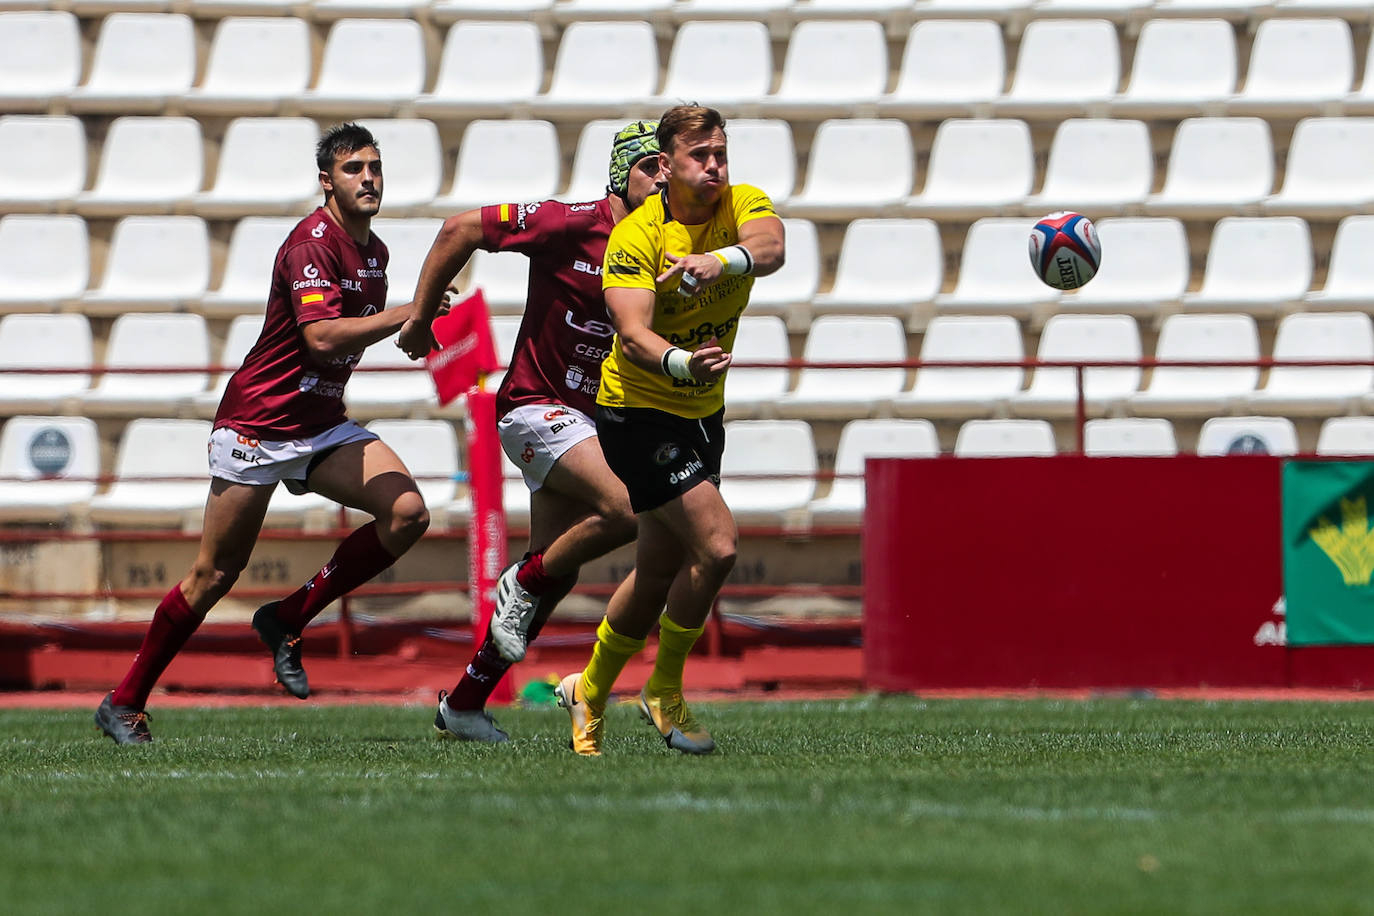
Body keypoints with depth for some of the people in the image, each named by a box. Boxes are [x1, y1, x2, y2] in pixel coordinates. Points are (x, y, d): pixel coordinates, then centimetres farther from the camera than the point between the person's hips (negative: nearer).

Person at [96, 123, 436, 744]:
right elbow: (321, 337, -30)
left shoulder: (374, 251, 10)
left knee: (407, 512, -14)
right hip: (257, 425, -7)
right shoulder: (312, 243, -17)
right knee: (215, 575, -4)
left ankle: (289, 620, 0)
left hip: (322, 424, 7)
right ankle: (124, 704, 9)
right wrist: (404, 314, -30)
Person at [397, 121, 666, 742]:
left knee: (555, 578, 9)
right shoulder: (572, 225, -15)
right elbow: (460, 231, -9)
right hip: (537, 406, -7)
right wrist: (420, 319, -3)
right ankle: (522, 584, -4)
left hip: (592, 418, 7)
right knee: (626, 507, -28)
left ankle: (464, 705, 22)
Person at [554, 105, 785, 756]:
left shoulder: (741, 205, -5)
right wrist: (682, 362, -52)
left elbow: (769, 247, -28)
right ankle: (664, 691, 0)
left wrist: (720, 260, -50)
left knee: (660, 570, 15)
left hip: (703, 414, 7)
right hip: (638, 411, -6)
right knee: (716, 544, -19)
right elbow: (633, 335, -31)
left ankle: (589, 691, 35)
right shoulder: (636, 237, -20)